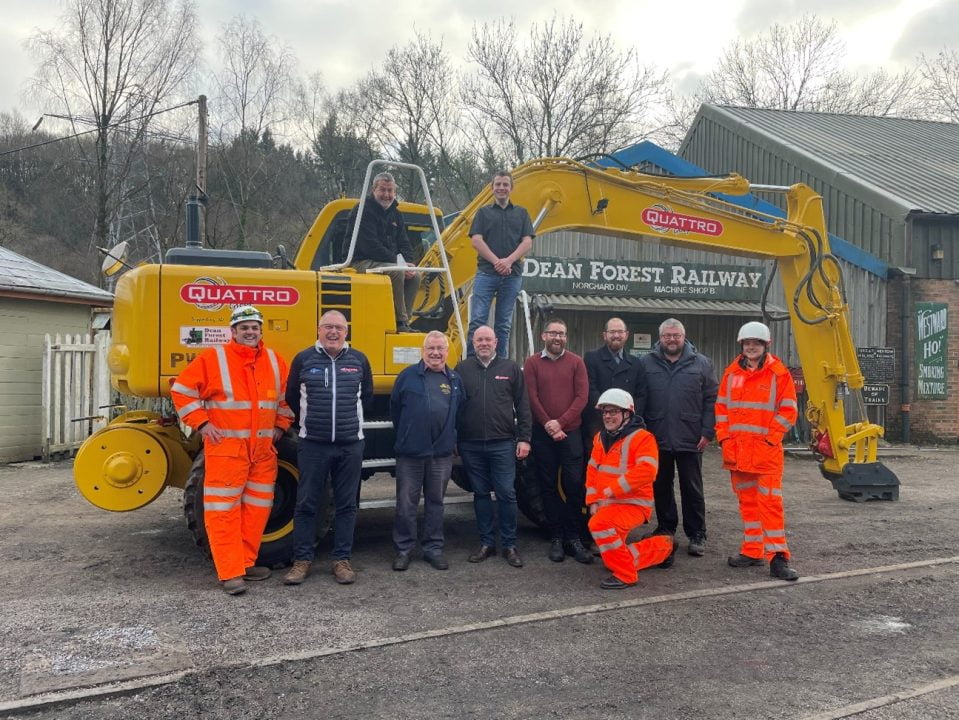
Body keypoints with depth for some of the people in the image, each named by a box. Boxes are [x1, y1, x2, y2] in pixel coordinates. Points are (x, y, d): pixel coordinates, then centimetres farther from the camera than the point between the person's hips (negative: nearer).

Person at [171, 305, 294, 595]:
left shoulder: (274, 361, 10)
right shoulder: (213, 358, -4)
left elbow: (288, 395, 23)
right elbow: (182, 390, -2)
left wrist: (281, 425, 14)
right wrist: (201, 423, -7)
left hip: (263, 449, 5)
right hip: (226, 448, -5)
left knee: (257, 508, 10)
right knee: (224, 509, -6)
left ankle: (246, 563, 23)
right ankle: (231, 573, -2)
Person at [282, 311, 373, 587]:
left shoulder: (359, 360, 4)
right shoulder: (303, 359, 0)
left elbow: (367, 397, 18)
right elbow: (292, 398, 11)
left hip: (351, 445, 2)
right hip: (312, 445, -1)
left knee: (346, 504, 7)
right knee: (306, 504, 3)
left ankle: (341, 559, 17)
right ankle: (302, 560, 14)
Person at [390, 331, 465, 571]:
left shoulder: (455, 380, 7)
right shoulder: (408, 376, -2)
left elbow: (460, 411, 16)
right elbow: (395, 407, 6)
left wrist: (450, 436, 12)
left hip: (442, 453, 3)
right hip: (410, 452, -2)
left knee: (435, 502, 11)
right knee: (406, 503, 3)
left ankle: (433, 548, 21)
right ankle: (403, 549, 14)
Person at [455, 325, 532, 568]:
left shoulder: (511, 368, 5)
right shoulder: (462, 369, 6)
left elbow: (522, 406, 4)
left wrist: (524, 438, -3)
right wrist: (454, 440, 2)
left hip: (503, 444, -1)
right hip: (471, 445, 1)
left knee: (506, 494, 0)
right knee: (480, 494, 10)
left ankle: (509, 545, 12)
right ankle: (486, 543, 21)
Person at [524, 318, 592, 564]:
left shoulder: (576, 362, 5)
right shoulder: (532, 363, 5)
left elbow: (582, 396, -3)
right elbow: (532, 397, -1)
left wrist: (560, 423, -12)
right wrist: (548, 424, -11)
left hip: (570, 432, 0)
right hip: (542, 433, 0)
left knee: (574, 485, -5)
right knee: (549, 486, 5)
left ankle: (573, 537, 5)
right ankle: (556, 538, 12)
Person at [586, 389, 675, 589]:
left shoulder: (642, 438, -13)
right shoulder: (600, 438, 10)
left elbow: (646, 471, -26)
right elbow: (593, 471, 12)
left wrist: (613, 489, -26)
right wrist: (593, 501, 1)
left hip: (633, 504, -9)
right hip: (608, 504, 9)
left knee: (600, 524, -36)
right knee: (611, 558, 16)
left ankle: (625, 575, -20)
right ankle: (664, 546, 35)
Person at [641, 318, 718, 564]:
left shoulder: (701, 364, 4)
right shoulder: (647, 363, 5)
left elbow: (711, 400, 2)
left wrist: (707, 432, -5)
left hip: (690, 440, -1)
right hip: (657, 439, 1)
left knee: (692, 489, 6)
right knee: (661, 487, 11)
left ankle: (697, 535, 15)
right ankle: (665, 530, 26)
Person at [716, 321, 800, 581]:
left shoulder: (779, 374, -2)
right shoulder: (732, 373, 10)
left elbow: (788, 411, -4)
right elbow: (721, 408, 12)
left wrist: (769, 440, -10)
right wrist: (724, 438, 2)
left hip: (766, 450, -4)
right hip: (736, 450, 5)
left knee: (770, 501, -8)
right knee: (747, 500, 11)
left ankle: (777, 557, -4)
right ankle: (752, 551, 20)